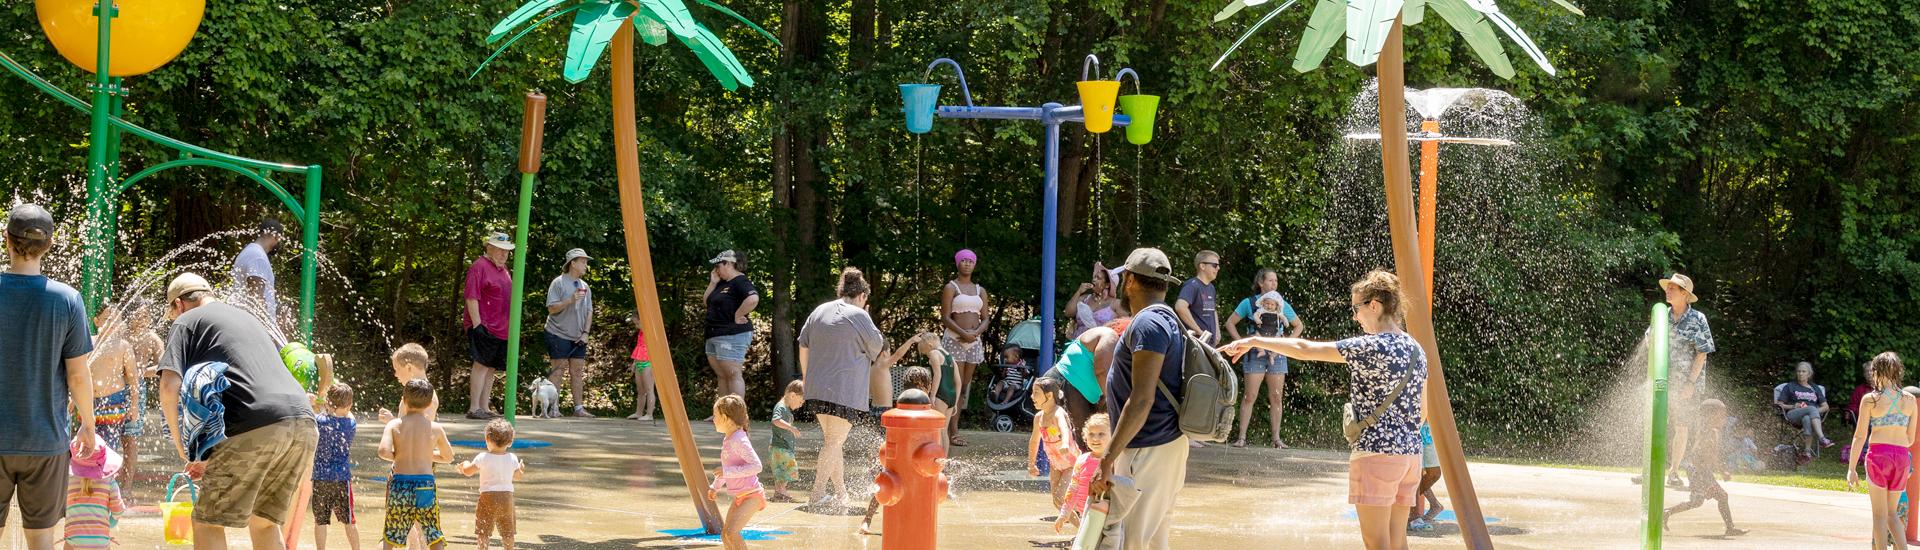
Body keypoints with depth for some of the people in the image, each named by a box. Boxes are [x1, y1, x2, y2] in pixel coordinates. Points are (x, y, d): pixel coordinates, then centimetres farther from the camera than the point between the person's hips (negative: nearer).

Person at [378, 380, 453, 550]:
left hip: (399, 485, 0)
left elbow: (384, 452, -15)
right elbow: (448, 458, 17)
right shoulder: (435, 428, 4)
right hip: (426, 485, 0)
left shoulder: (394, 425, 0)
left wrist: (397, 455, 5)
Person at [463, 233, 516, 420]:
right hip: (484, 327, -9)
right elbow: (471, 297, -14)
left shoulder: (503, 270, 19)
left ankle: (485, 407, 12)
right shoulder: (480, 267, -8)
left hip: (500, 329, 9)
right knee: (482, 365, -12)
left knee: (491, 368, 9)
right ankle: (474, 408, -13)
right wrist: (477, 324, -20)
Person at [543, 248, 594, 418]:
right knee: (558, 370, -6)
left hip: (578, 338, 6)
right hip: (559, 335, -6)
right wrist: (570, 300, -23)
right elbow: (551, 308, -12)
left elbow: (589, 312, 13)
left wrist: (585, 332, 1)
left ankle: (578, 408, 6)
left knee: (578, 371, 4)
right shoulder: (559, 283, -7)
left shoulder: (585, 287, 12)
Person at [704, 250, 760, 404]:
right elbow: (707, 303, 22)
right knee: (721, 376, 11)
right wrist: (712, 283, 11)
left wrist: (738, 315, -20)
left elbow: (753, 299, -29)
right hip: (714, 336, 10)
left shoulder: (741, 282, -12)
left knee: (733, 374, -11)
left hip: (732, 335, -10)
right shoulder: (722, 283, 18)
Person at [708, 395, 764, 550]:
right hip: (739, 496, 10)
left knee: (731, 532, -23)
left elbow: (756, 466, -30)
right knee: (725, 535, 14)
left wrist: (727, 472, -29)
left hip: (752, 495, -10)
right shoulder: (728, 440, 11)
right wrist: (715, 487, 31)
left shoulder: (739, 441, -20)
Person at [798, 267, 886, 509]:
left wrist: (806, 377, 25)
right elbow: (877, 347, 1)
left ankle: (840, 492, 18)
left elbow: (803, 346, 17)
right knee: (834, 442, -5)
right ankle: (818, 493, -11)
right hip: (845, 390, -7)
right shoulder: (859, 316, -8)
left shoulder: (819, 311, 13)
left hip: (816, 389, 7)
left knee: (832, 440, 15)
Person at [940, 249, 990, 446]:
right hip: (954, 340, -6)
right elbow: (945, 317, -7)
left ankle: (952, 428, 8)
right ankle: (952, 432, -12)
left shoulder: (980, 290, 16)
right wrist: (963, 333, -20)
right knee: (955, 386, -11)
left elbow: (985, 319, 11)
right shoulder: (950, 288, 0)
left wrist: (977, 332, -10)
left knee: (964, 387, 5)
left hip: (974, 341, 6)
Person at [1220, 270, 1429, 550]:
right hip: (1411, 454, 8)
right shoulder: (1417, 351, 10)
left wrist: (1253, 341, -2)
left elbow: (1304, 350, -10)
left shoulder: (1371, 347, -13)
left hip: (1377, 453, -8)